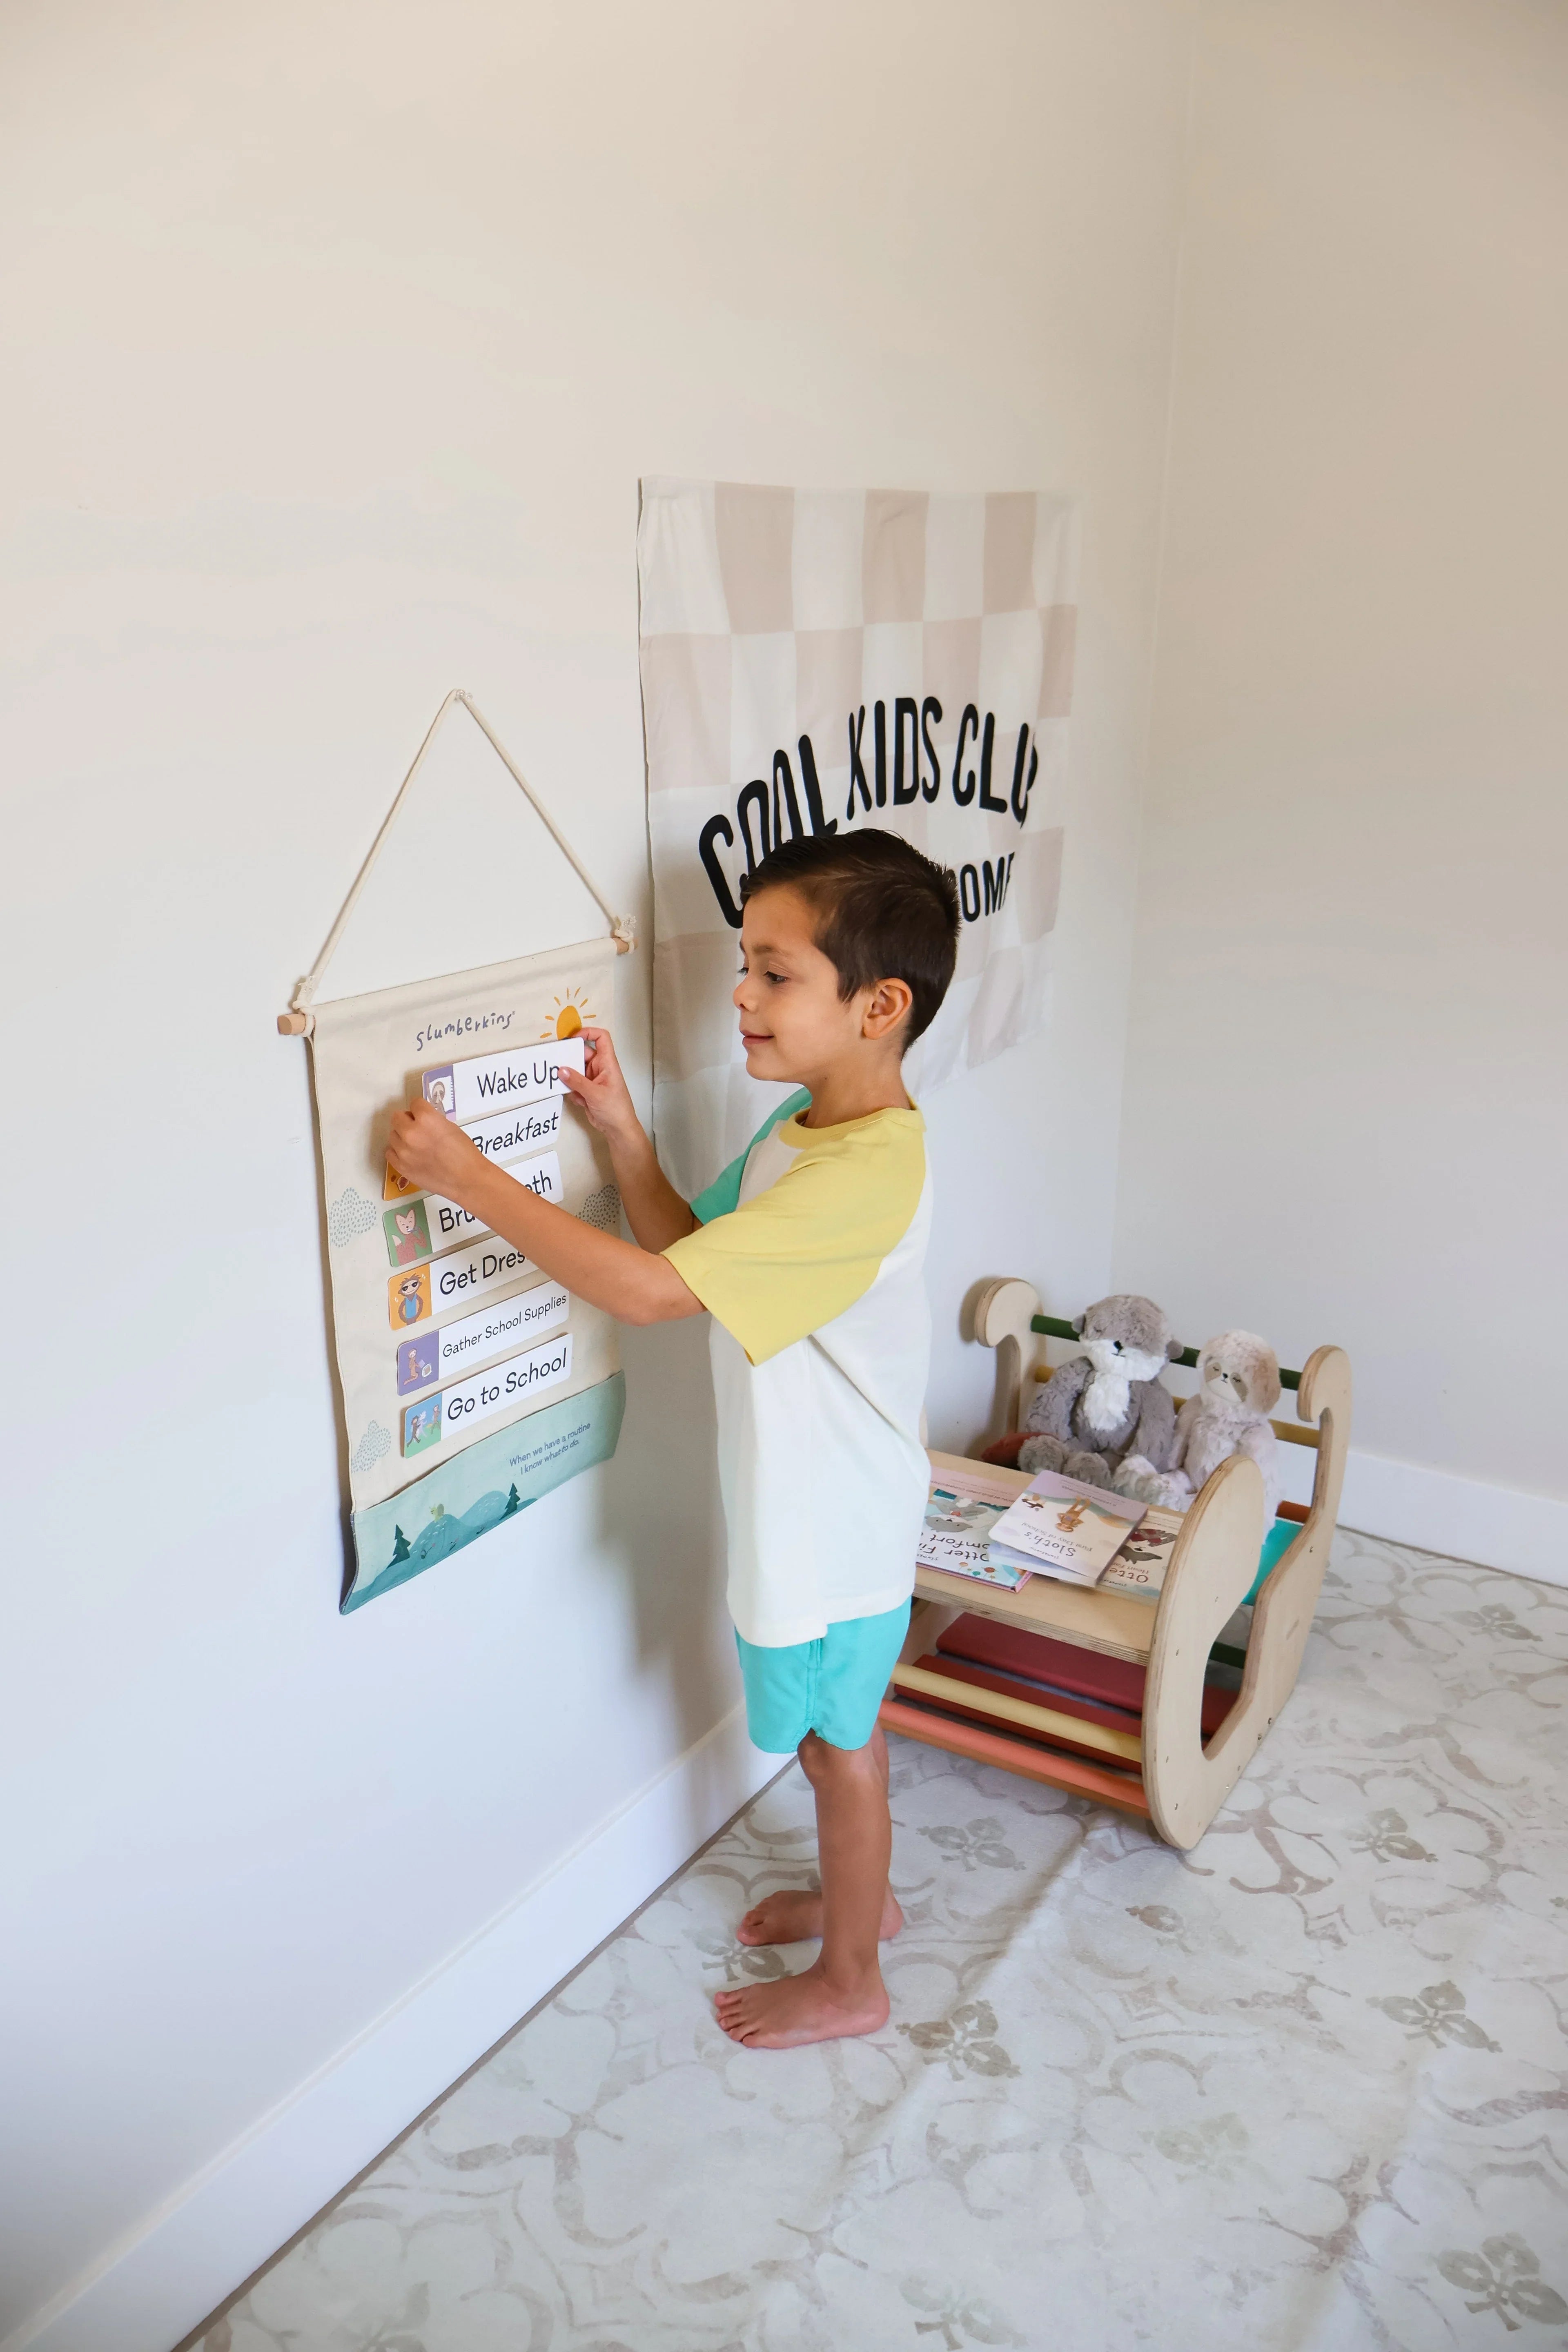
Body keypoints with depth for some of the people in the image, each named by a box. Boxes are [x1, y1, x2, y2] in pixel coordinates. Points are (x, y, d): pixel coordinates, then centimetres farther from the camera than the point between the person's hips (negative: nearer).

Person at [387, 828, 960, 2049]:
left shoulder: (865, 1172, -33)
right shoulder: (810, 1120, -1)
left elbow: (651, 1288, -36)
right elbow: (694, 1248, 7)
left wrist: (472, 1177, -33)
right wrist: (624, 1135, -7)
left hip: (833, 1523, -9)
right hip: (798, 1500, 9)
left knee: (837, 1742, 13)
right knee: (838, 1730, 27)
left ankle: (848, 1983, 36)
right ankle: (861, 1895, 51)